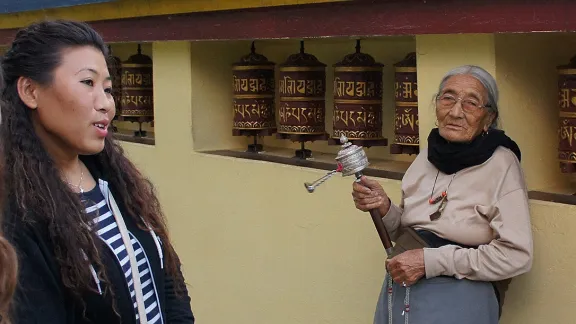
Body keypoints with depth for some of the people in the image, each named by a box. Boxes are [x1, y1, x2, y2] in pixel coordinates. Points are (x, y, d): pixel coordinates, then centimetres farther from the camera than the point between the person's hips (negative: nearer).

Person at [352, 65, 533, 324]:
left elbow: (517, 256, -18)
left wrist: (431, 261, -20)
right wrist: (385, 209, -8)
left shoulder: (500, 164, -13)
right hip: (398, 289, 6)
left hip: (457, 297, -6)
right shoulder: (427, 156, 4)